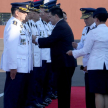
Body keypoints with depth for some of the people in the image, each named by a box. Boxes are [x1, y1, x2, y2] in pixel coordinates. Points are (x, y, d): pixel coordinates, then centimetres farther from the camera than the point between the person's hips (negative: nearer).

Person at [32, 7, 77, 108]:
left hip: (65, 63, -10)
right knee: (64, 89, 15)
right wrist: (39, 42, 12)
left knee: (63, 89, -5)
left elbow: (49, 40, -20)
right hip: (66, 62, 10)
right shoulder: (63, 25, 18)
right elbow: (53, 42, 18)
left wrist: (36, 39, -4)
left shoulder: (60, 27, -15)